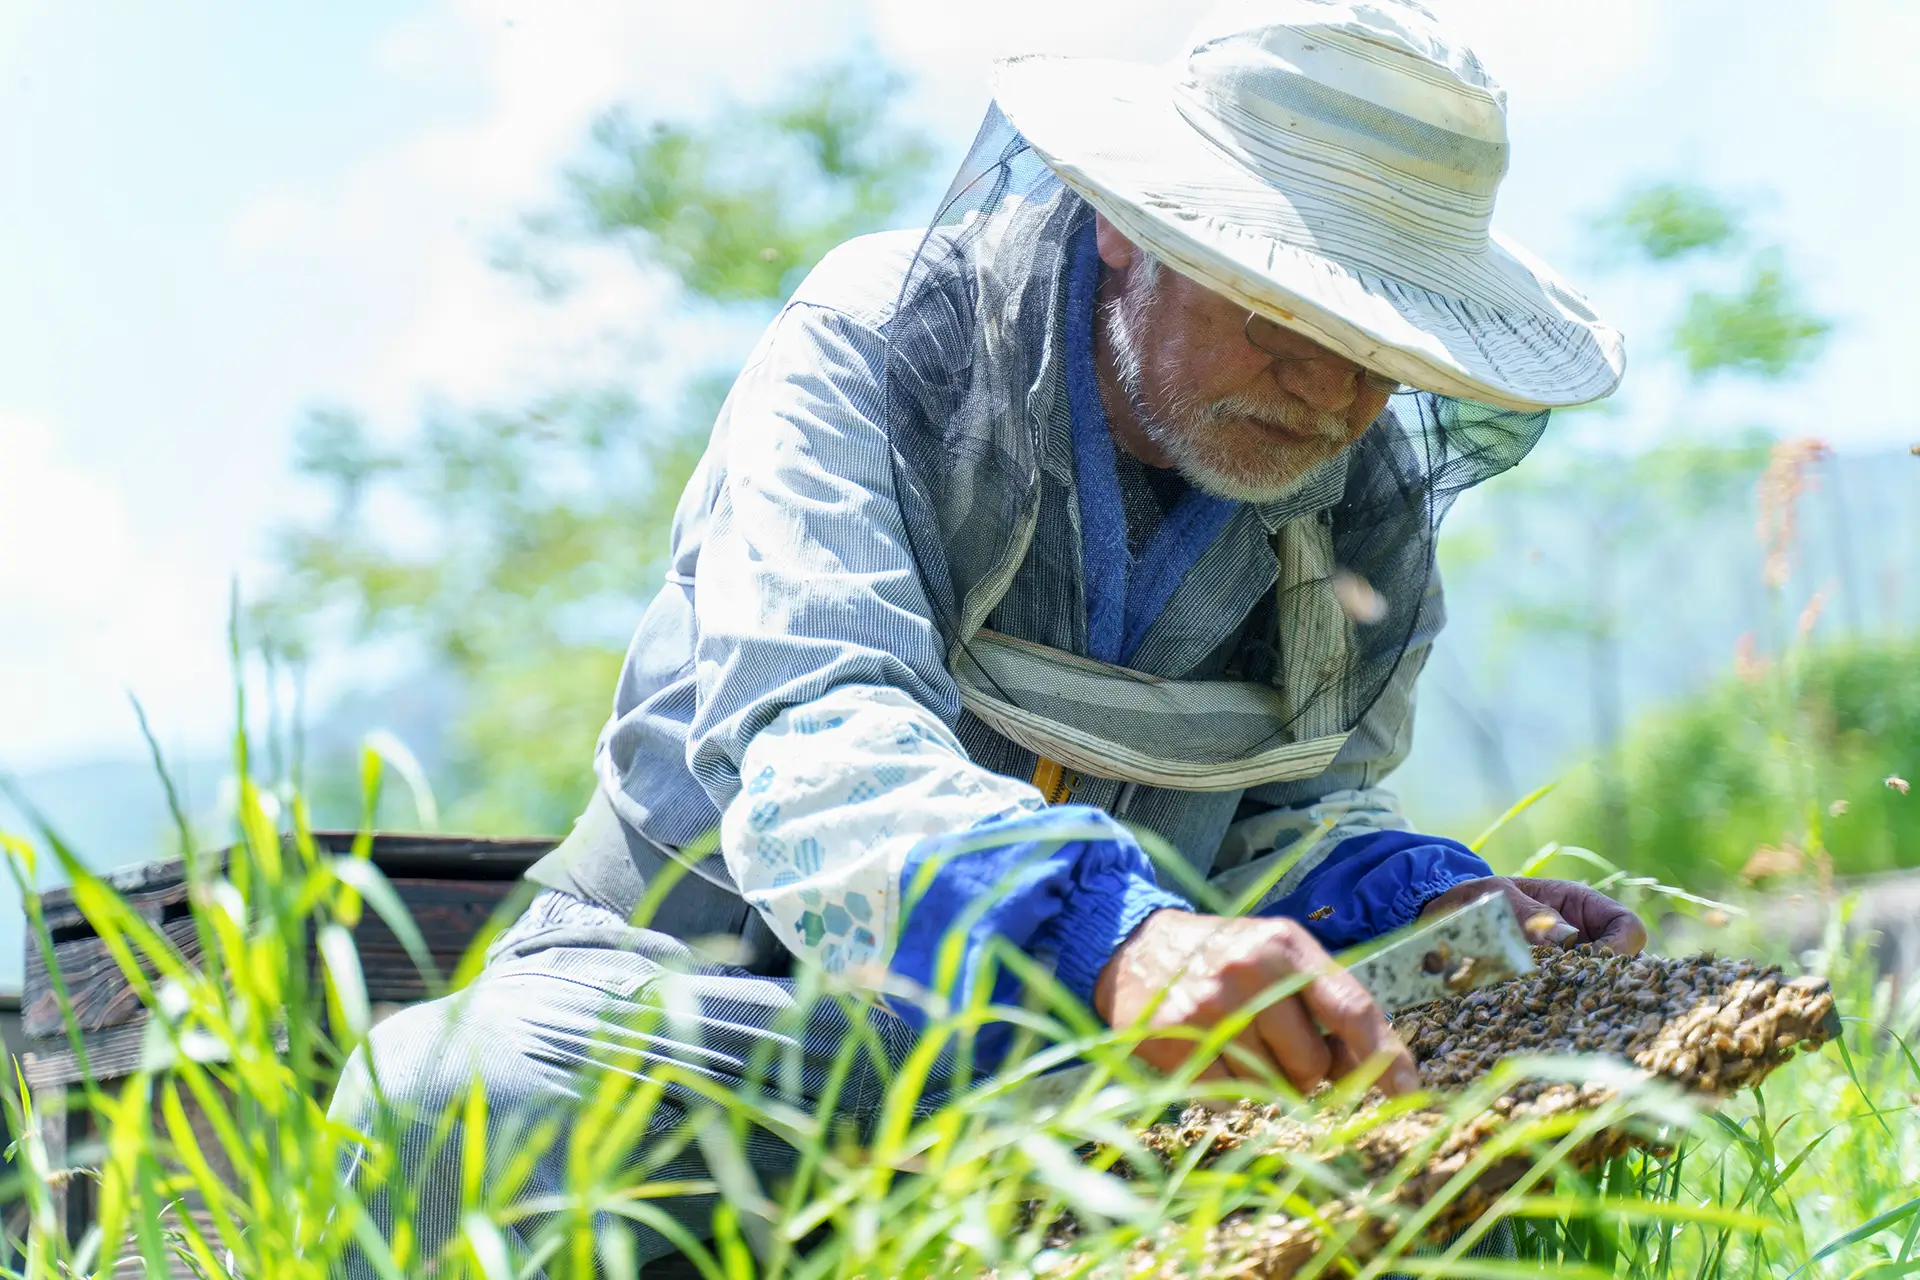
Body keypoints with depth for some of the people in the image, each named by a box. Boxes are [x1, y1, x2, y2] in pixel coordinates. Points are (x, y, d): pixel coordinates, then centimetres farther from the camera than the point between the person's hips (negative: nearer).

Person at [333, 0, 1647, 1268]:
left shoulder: (1373, 506, 0)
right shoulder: (882, 341, -17)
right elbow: (810, 745, -33)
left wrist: (1438, 912, -11)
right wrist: (1112, 935, -52)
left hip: (1067, 1043, 5)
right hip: (707, 972, -5)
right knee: (457, 1105, -38)